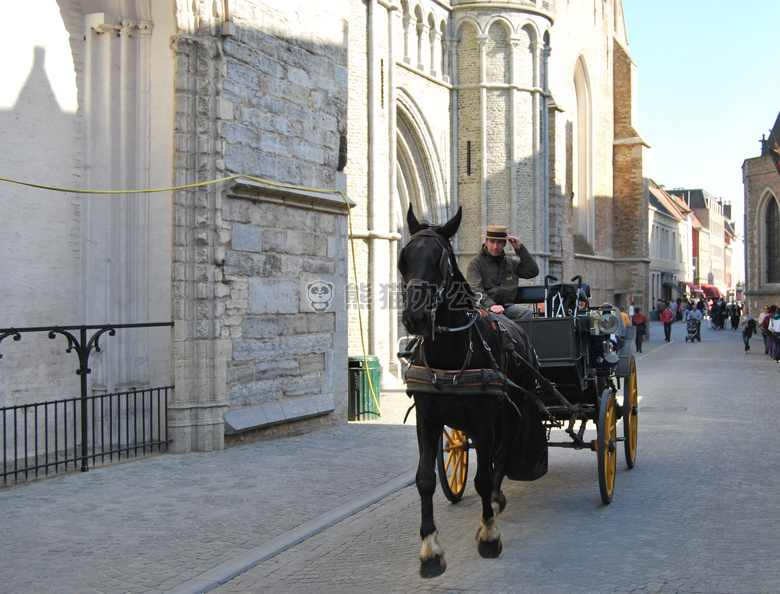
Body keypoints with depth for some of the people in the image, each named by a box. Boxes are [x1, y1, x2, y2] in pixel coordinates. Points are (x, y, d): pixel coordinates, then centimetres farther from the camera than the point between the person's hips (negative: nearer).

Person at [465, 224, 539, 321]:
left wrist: (520, 248, 9)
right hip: (486, 307, -4)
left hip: (508, 306, 4)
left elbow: (533, 271, 14)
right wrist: (491, 305, -24)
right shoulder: (475, 264, 8)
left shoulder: (511, 262, 24)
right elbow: (475, 290, -6)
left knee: (527, 312, -27)